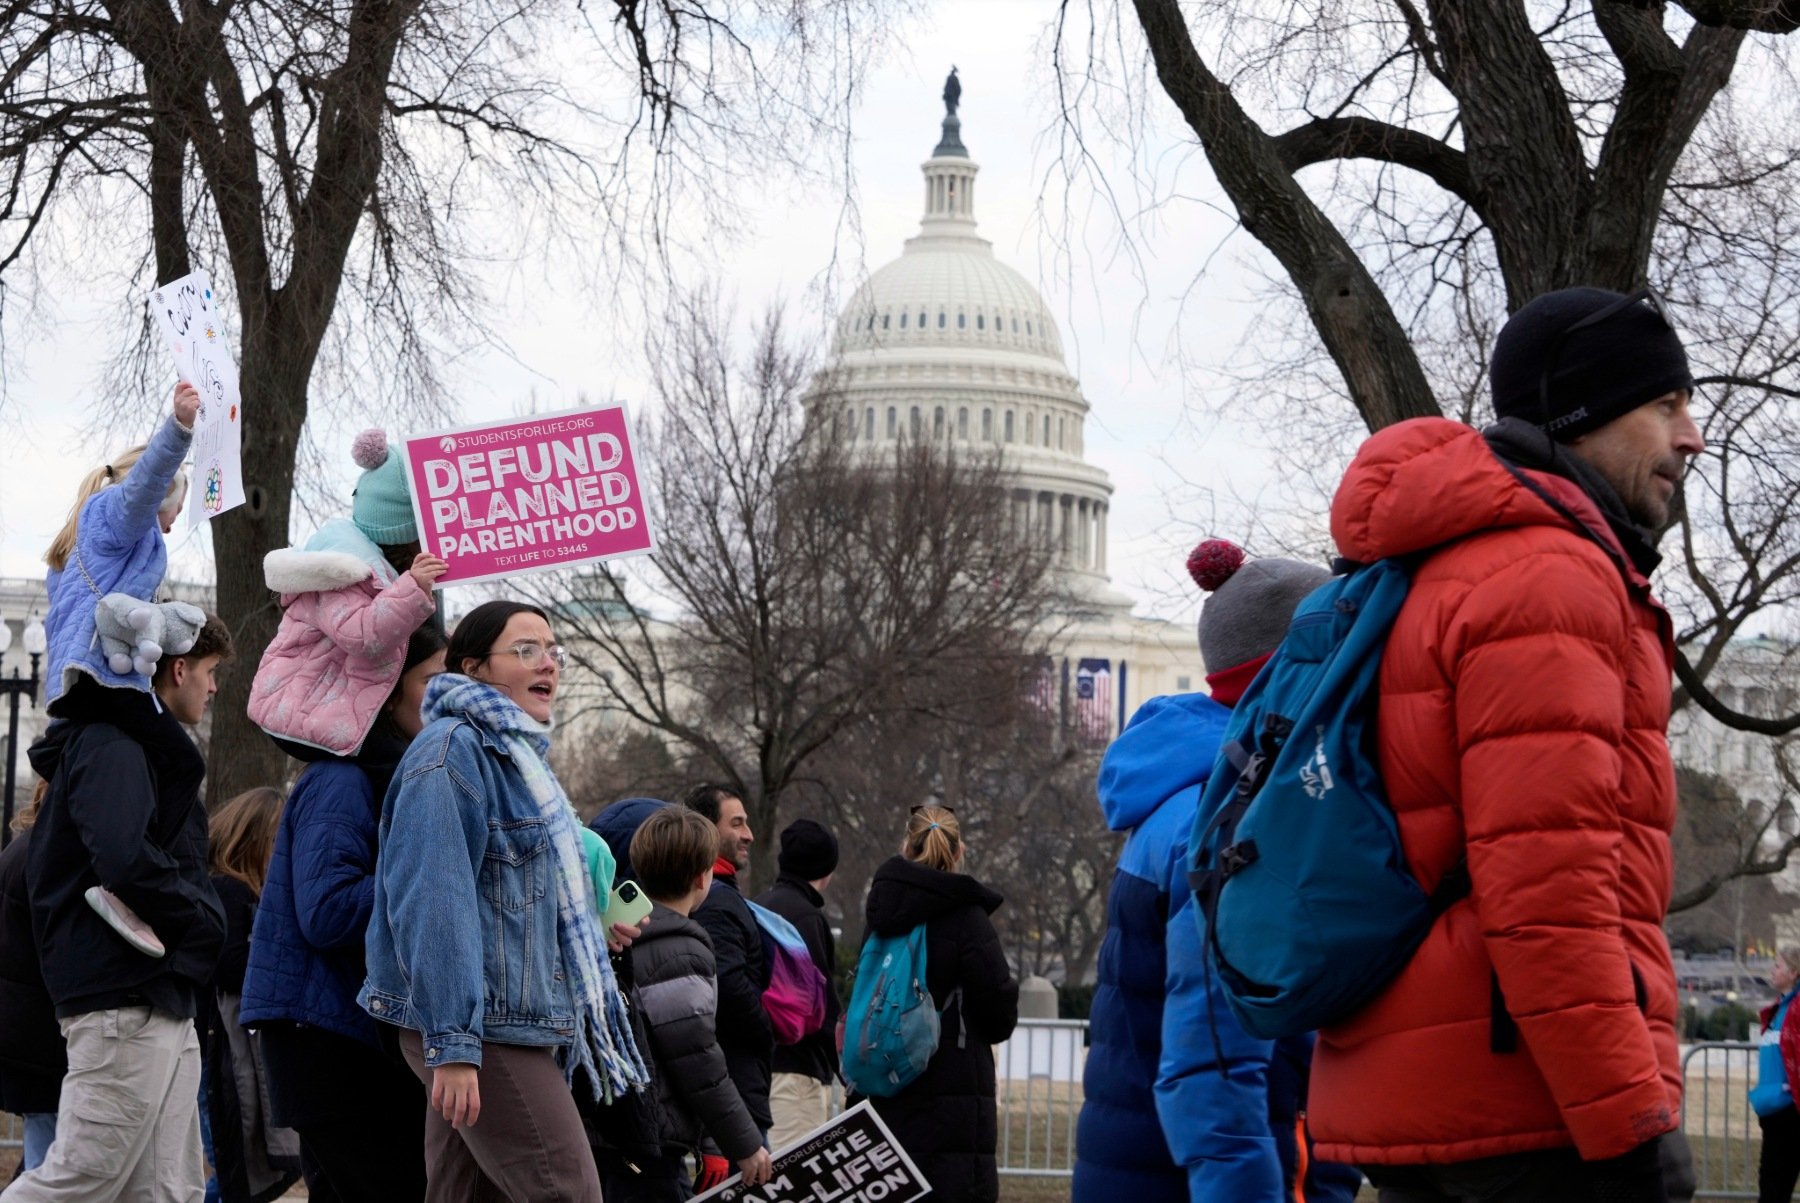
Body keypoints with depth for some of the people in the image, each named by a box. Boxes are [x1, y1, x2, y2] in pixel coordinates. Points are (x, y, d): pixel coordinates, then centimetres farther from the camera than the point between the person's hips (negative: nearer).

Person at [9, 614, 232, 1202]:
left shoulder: (148, 746, 22)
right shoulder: (112, 747, -11)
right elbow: (124, 857, -27)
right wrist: (202, 921, -13)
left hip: (165, 1008, 10)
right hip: (124, 1002, -10)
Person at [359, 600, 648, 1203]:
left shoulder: (517, 755, 21)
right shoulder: (453, 752, -12)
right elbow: (433, 904, -20)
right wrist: (451, 1043, -25)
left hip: (528, 1028, 10)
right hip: (481, 1034, -10)